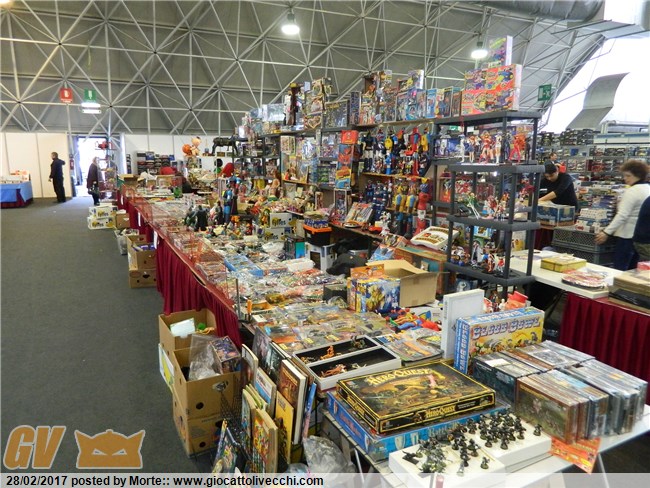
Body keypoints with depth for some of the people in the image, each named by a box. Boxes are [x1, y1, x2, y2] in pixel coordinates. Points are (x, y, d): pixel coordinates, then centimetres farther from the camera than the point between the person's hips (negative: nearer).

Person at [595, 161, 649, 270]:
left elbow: (622, 215, -21)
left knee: (619, 269, -6)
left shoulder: (632, 191, -15)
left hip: (628, 235, -9)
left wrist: (607, 232, -22)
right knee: (631, 270, 14)